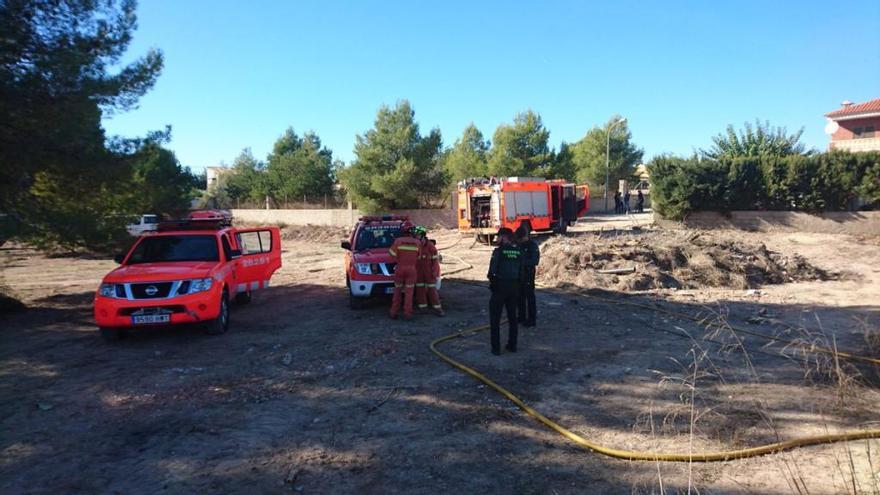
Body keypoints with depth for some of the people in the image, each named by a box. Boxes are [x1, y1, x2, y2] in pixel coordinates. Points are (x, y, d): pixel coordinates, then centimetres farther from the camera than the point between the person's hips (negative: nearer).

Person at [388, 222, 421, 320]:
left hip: (399, 269, 0)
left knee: (397, 291, 13)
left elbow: (392, 254, -7)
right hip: (412, 269, 0)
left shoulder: (398, 241, -7)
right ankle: (407, 314, 1)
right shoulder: (417, 243, -2)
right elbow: (419, 257, 5)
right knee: (409, 293, 4)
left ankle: (394, 313, 13)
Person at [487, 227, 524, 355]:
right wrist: (517, 283, 17)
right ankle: (512, 345, 23)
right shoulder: (518, 252, 4)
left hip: (500, 287, -5)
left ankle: (496, 348, 4)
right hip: (514, 287, 5)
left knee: (495, 318, 4)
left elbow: (492, 271, -15)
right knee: (512, 317, 17)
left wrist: (491, 280, 4)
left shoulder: (498, 251, -13)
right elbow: (521, 272, 6)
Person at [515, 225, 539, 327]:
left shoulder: (533, 245, -12)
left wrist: (523, 261, -27)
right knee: (520, 295, 13)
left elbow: (535, 261, -18)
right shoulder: (518, 244, 8)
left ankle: (531, 319, 5)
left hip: (528, 274, -7)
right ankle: (521, 316, 25)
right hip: (519, 273, 7)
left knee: (529, 296, -2)